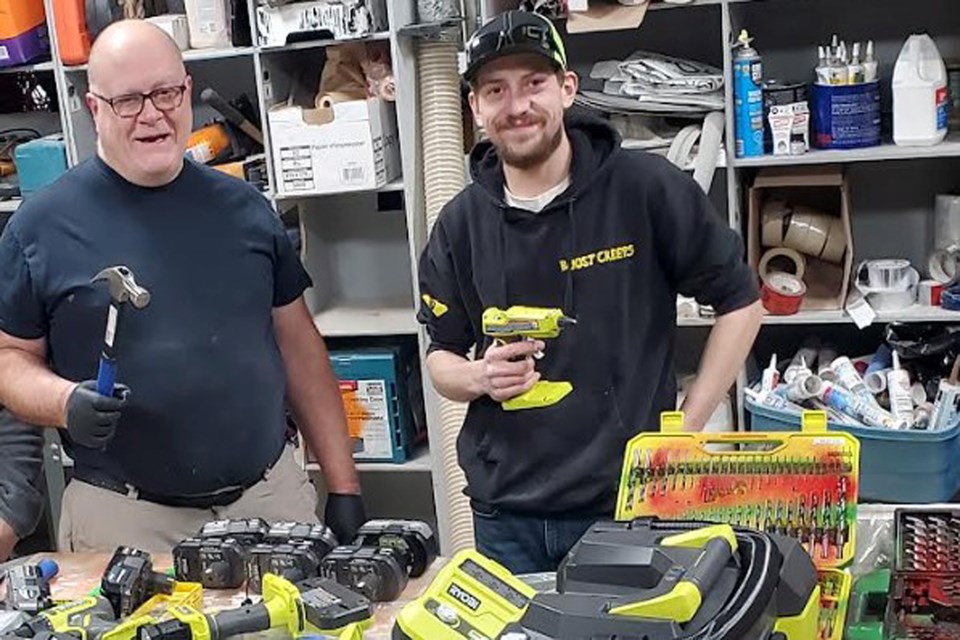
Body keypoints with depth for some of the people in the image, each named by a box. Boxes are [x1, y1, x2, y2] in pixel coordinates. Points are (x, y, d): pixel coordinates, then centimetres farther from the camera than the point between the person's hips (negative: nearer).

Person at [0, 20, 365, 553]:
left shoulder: (243, 208, 7)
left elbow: (298, 344, 8)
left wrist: (344, 485, 4)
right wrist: (66, 403, -19)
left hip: (271, 494, 3)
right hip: (123, 517, -2)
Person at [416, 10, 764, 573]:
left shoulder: (646, 189, -9)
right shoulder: (460, 224, 2)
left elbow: (740, 301, -1)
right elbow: (441, 357, 11)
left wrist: (686, 430, -5)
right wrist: (480, 377, -12)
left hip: (630, 504, -3)